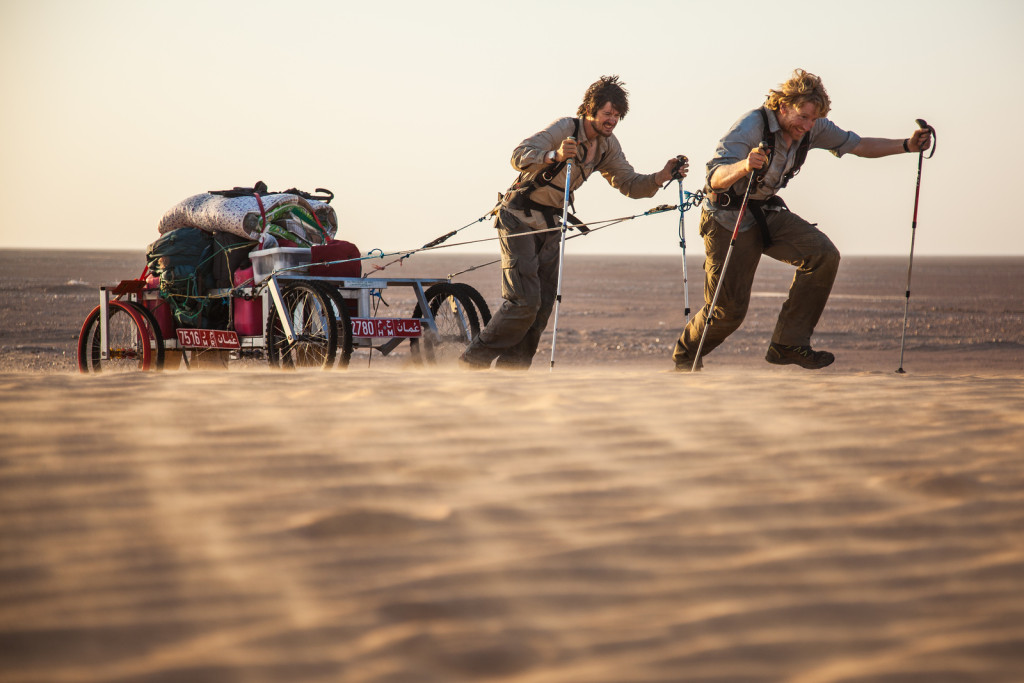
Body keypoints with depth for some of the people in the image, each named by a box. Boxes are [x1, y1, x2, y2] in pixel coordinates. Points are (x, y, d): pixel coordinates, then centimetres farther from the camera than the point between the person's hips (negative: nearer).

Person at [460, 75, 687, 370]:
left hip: (550, 223, 7)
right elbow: (519, 156, -31)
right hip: (519, 217, -7)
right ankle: (474, 361, -4)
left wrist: (662, 177, -12)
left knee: (543, 305, 1)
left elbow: (629, 184, 6)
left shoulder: (607, 146, 3)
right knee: (525, 301, -16)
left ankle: (510, 371, 8)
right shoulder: (565, 129, -19)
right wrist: (555, 155, -50)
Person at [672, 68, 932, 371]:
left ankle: (787, 344, -11)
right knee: (729, 310, -7)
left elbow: (858, 145, 5)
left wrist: (907, 145, -6)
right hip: (728, 218, -6)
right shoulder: (752, 126, -28)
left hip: (768, 213, 6)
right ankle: (685, 355, 25)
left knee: (824, 255, -18)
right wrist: (744, 166, -57)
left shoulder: (812, 128, -8)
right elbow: (715, 179, -36)